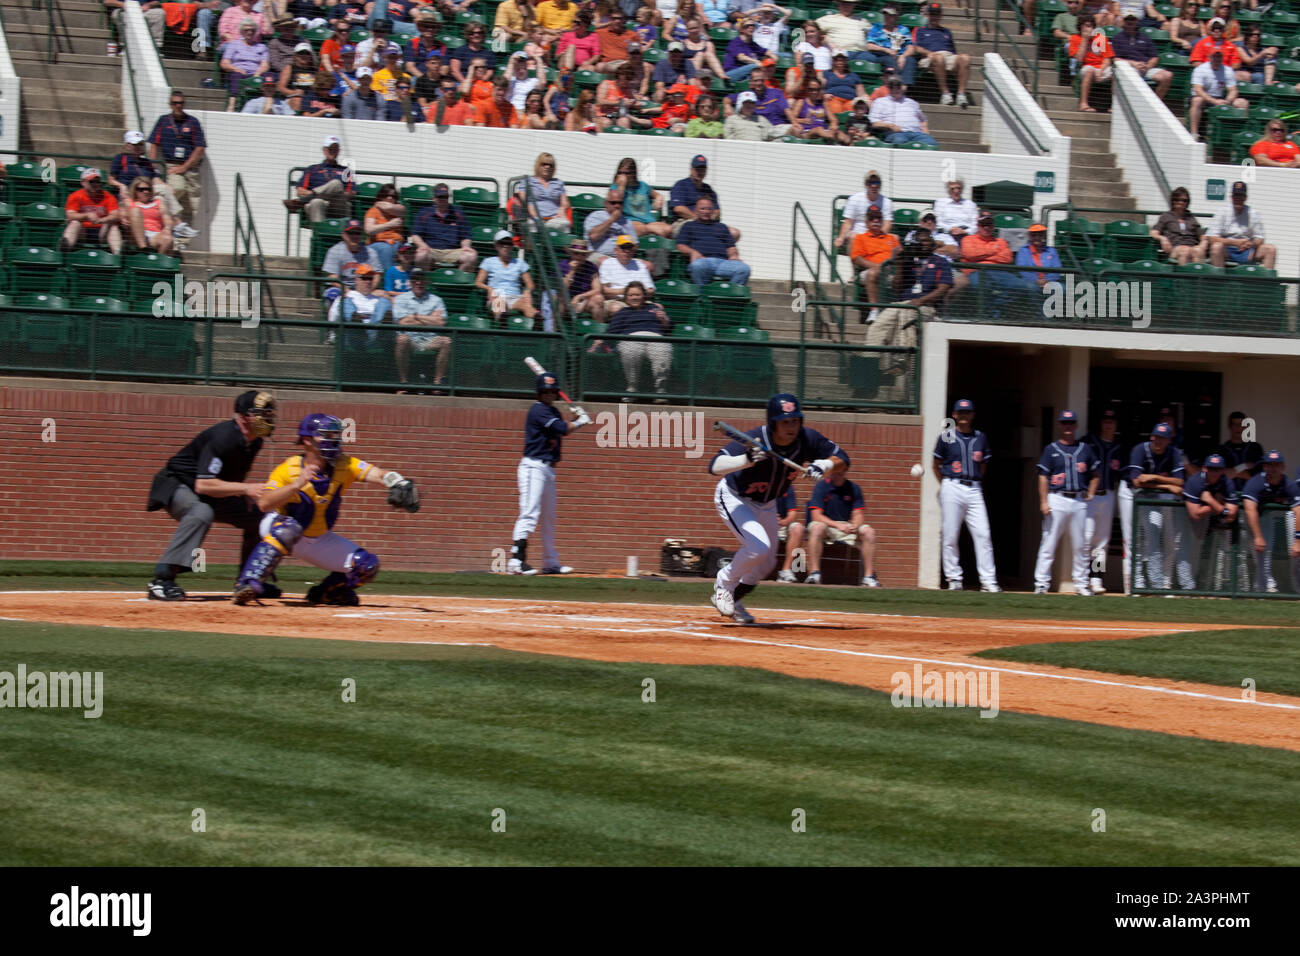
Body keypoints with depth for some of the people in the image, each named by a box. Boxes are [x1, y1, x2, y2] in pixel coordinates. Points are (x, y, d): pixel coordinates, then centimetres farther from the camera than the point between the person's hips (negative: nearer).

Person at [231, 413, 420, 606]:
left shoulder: (344, 465, -12)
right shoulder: (289, 469, -20)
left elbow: (377, 474, -28)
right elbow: (263, 503, -31)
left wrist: (398, 484, -50)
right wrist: (296, 485, -43)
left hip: (319, 540, 5)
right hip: (276, 530, -5)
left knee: (367, 566, -7)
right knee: (289, 528, -40)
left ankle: (325, 592, 18)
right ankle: (248, 584, -40)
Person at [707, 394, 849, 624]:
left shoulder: (807, 439, -21)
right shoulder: (752, 441, -36)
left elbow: (842, 459, -12)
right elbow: (715, 466, -46)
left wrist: (823, 465, -34)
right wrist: (746, 460, -64)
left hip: (766, 504, 6)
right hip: (734, 499, -6)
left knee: (766, 563, 14)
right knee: (759, 547, -26)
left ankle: (732, 600, 38)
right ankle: (724, 584, 0)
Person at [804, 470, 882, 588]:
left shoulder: (853, 488, 6)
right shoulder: (821, 486, -3)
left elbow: (858, 514, 2)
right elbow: (816, 516, -12)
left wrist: (855, 526, -22)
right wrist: (837, 525, -27)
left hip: (848, 529, 3)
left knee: (868, 531, -22)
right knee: (817, 527, -36)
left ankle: (869, 576, -22)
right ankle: (814, 573, -38)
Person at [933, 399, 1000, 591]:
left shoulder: (980, 438, 12)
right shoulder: (946, 437, 3)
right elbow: (936, 465, 10)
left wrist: (976, 483, 9)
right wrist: (946, 485, 5)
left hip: (974, 489, 2)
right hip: (952, 489, -2)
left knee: (983, 534, -6)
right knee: (950, 536, -2)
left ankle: (988, 580, -6)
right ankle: (953, 578, 6)